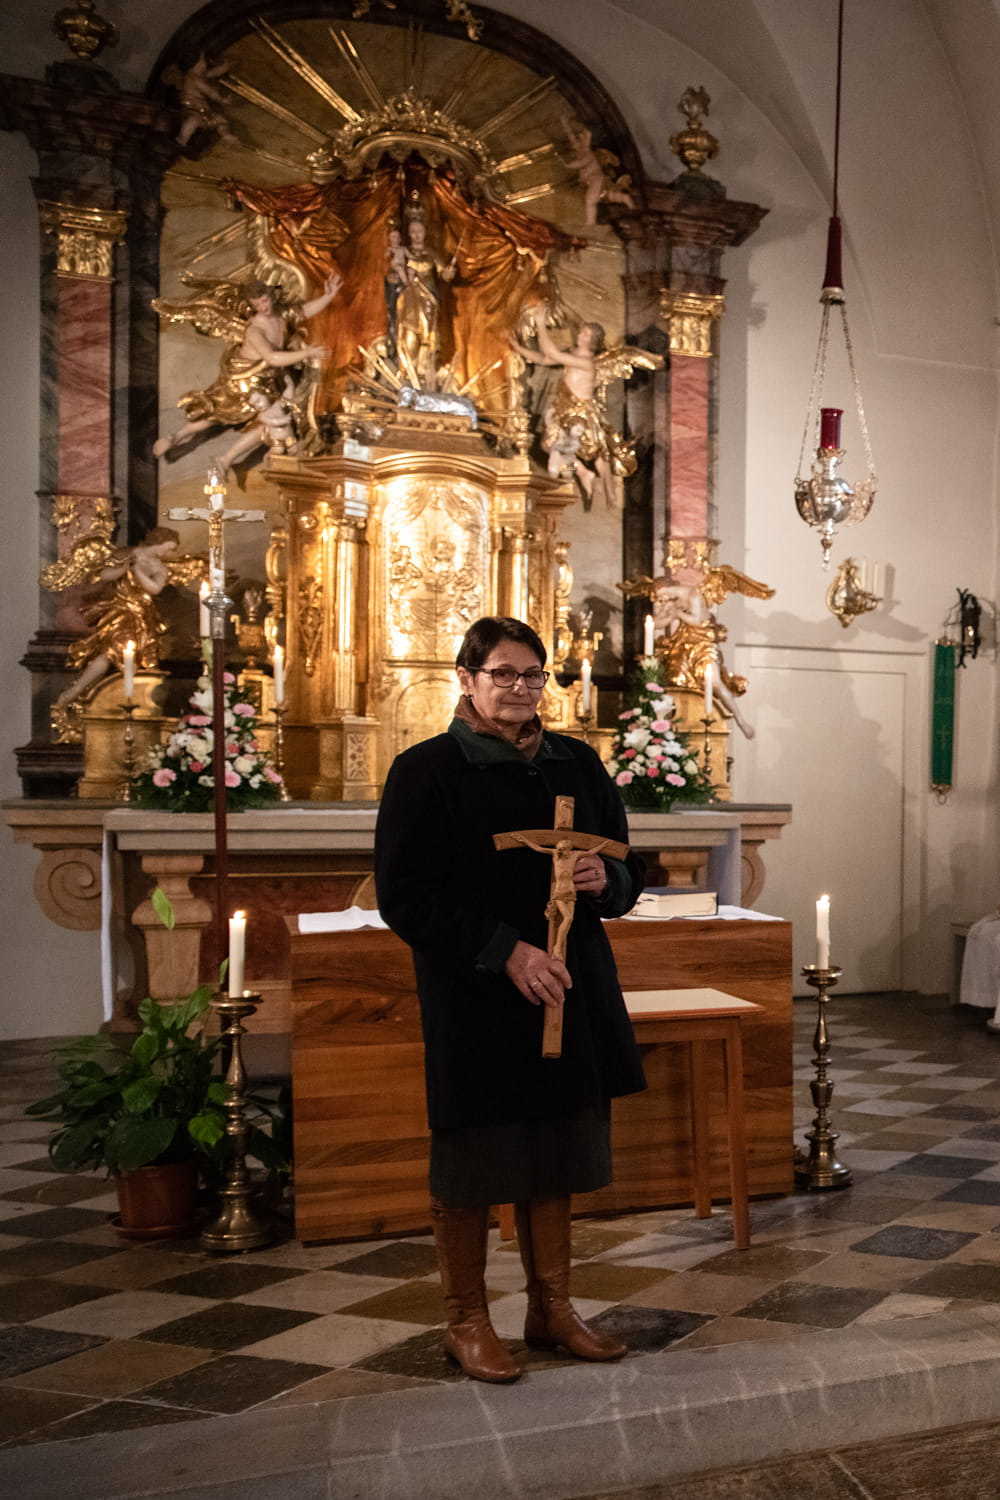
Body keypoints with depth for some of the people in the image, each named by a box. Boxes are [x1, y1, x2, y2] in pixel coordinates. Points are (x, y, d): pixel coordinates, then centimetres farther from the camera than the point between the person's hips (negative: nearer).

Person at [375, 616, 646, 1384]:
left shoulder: (576, 764, 9)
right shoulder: (428, 770, -7)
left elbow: (628, 872, 15)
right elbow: (405, 895, -13)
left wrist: (605, 880, -9)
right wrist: (505, 951, -20)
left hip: (569, 988, 5)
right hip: (474, 998, -5)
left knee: (555, 1152, 14)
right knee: (475, 1157, 6)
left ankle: (552, 1306, 31)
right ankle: (467, 1320, 24)